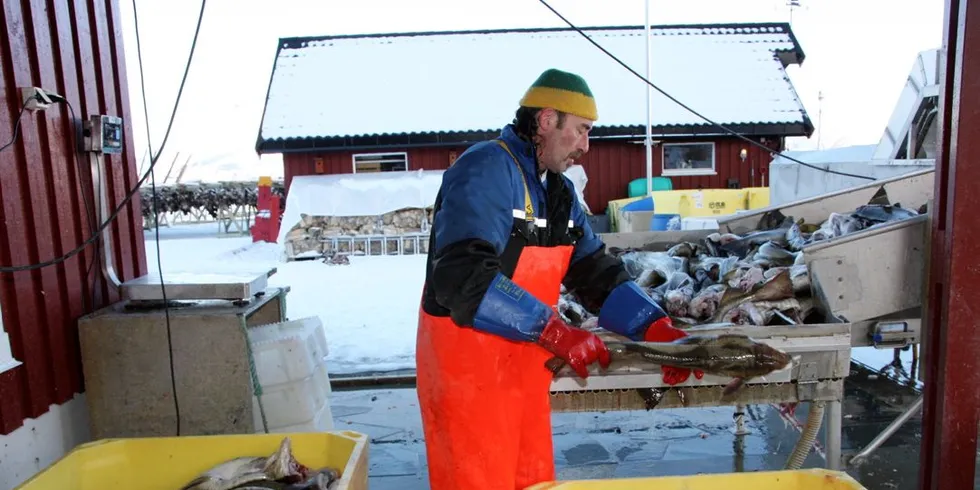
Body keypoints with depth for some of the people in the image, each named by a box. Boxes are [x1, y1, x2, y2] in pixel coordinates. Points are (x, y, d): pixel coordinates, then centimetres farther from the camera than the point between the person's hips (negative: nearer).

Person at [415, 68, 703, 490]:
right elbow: (463, 275, -30)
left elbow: (596, 273, 8)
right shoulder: (486, 170, -17)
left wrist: (656, 329, -6)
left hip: (525, 366, 9)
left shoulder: (559, 192, 12)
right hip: (467, 368, -8)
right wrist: (554, 331, -33)